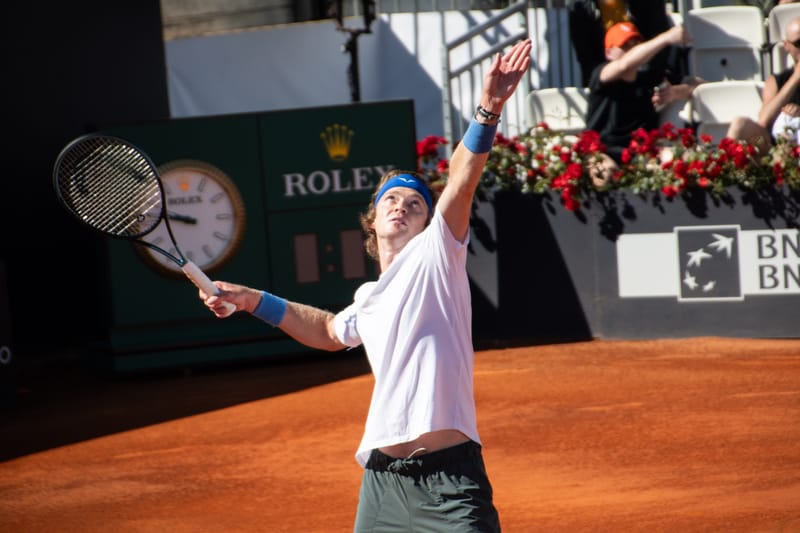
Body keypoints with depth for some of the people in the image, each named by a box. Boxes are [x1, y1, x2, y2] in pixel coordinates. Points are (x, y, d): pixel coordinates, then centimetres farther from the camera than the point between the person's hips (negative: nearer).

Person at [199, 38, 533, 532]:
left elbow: (462, 181, -16)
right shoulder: (367, 300, 20)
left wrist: (489, 108, -31)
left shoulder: (434, 255, 1)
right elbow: (330, 331, 43)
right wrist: (254, 300, 38)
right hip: (382, 477, 7)